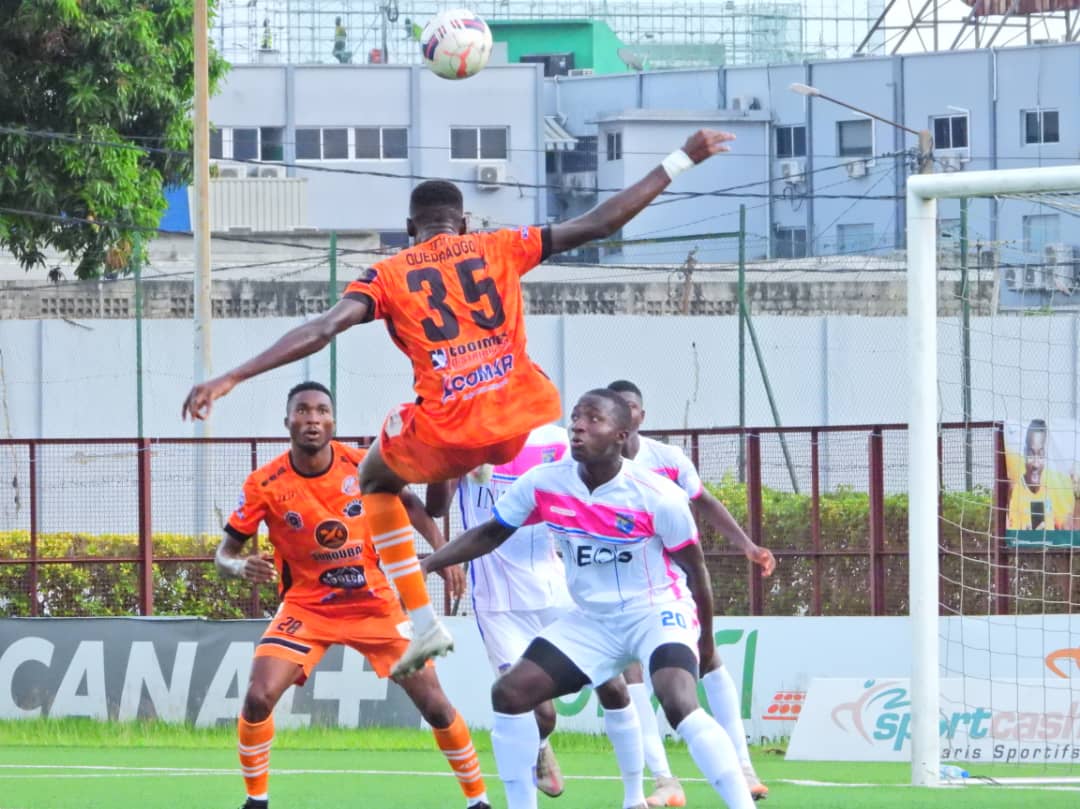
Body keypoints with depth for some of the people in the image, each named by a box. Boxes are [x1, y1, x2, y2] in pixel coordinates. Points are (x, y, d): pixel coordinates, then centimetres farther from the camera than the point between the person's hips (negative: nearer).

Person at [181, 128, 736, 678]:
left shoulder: (388, 275, 9)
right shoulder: (500, 248, 12)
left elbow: (320, 331, -4)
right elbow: (601, 222, 10)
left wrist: (231, 379, -5)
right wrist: (679, 163, 18)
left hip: (446, 434, -1)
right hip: (526, 420, 1)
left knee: (375, 479, 30)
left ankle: (423, 622, 17)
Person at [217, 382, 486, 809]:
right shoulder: (265, 484, -14)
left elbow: (410, 504, 8)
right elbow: (225, 551, -7)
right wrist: (242, 567, -30)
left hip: (376, 604, 1)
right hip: (306, 608, -1)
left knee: (434, 704, -2)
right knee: (258, 697, -19)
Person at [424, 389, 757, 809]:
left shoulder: (658, 497, -21)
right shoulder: (544, 484, -10)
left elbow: (695, 567, -6)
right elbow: (491, 533, 4)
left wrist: (706, 640, 4)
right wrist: (424, 565, -8)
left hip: (658, 613, -5)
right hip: (591, 620, 5)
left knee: (681, 706, -31)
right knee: (509, 694, -6)